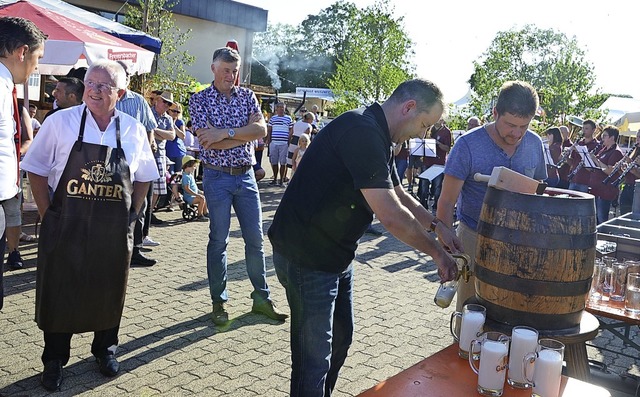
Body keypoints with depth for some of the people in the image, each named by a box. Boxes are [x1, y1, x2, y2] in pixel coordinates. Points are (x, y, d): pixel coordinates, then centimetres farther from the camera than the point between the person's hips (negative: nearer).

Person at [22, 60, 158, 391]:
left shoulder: (133, 130, 1)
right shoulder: (61, 121, -5)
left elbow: (143, 178, 13)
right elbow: (36, 170, 0)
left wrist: (130, 215, 6)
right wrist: (48, 214, -4)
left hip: (114, 231, 2)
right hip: (65, 226, -1)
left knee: (108, 291, 14)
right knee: (59, 291, 8)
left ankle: (105, 349, 35)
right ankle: (54, 360, 26)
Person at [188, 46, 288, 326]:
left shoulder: (247, 96, 7)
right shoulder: (199, 100, -3)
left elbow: (261, 129, -9)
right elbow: (208, 142, -15)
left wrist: (225, 132, -19)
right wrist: (245, 133, -11)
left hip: (246, 176, 3)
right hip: (217, 178, -3)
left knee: (255, 239, 7)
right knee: (219, 240, 3)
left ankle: (261, 297, 20)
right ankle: (219, 302, 16)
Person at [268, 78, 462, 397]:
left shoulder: (378, 138, 8)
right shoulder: (362, 132, -25)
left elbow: (398, 195, 20)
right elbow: (390, 215, -28)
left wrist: (435, 225, 7)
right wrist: (437, 253, -15)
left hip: (336, 255, 10)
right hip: (306, 257, -10)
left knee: (340, 337, 22)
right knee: (314, 357, 0)